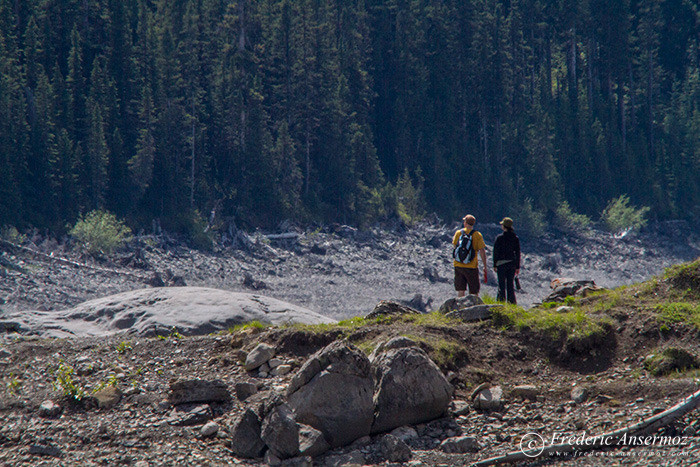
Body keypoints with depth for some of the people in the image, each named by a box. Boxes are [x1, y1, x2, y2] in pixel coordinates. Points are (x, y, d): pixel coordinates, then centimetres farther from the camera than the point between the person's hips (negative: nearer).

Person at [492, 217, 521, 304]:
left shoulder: (499, 238, -8)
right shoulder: (516, 238, 3)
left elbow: (496, 252, -6)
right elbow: (518, 253, 5)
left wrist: (495, 265, 1)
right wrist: (518, 267, 11)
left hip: (501, 263, -3)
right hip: (512, 263, 3)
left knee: (502, 285, 0)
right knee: (510, 284, 10)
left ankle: (501, 302, -4)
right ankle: (512, 301, 8)